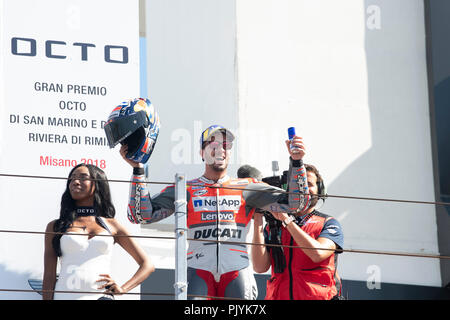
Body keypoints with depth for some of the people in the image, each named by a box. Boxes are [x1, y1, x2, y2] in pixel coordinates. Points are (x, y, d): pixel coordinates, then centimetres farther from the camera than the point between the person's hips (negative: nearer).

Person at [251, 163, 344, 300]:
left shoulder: (329, 223, 8)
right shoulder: (273, 225, 14)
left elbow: (317, 254, -12)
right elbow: (260, 267, 1)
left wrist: (287, 219, -8)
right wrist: (258, 221, -3)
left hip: (317, 296, -1)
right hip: (278, 296, 1)